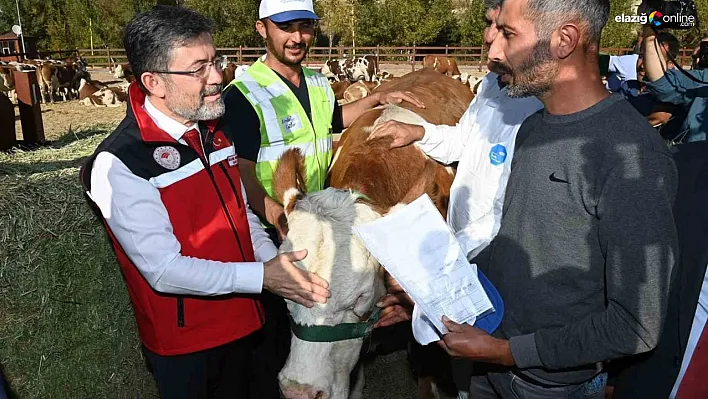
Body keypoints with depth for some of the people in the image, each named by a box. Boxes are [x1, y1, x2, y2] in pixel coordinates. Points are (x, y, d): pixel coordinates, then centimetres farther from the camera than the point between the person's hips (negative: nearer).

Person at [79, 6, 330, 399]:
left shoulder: (215, 131, 0)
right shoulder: (118, 164, -23)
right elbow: (164, 270, -24)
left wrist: (278, 263, -8)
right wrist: (262, 277, -25)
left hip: (242, 320, 7)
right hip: (183, 341, -6)